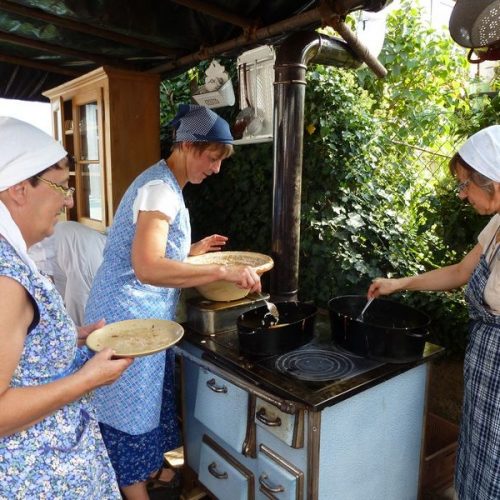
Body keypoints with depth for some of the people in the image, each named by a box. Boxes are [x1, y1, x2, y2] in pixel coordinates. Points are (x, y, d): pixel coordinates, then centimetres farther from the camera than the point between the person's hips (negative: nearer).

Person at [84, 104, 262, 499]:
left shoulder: (167, 184, 10)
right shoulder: (160, 187, -21)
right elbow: (147, 267, -35)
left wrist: (193, 250, 9)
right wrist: (224, 270, -34)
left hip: (146, 314, 10)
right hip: (129, 316, -10)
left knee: (148, 397, 23)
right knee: (131, 405, 7)